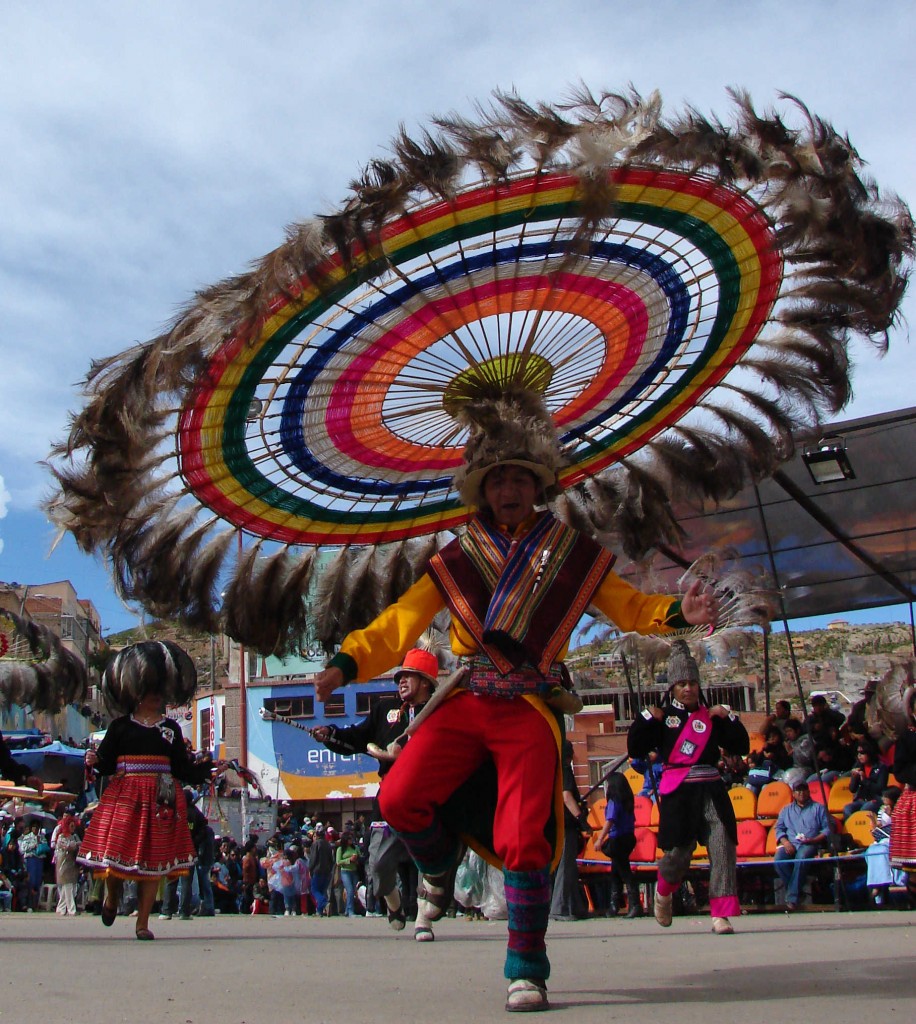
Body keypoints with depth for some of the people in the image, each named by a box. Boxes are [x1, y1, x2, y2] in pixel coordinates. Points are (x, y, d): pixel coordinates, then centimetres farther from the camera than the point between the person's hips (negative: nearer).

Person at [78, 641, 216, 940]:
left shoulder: (171, 728, 12)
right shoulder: (120, 726, 7)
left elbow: (182, 768, 10)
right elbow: (105, 763, 3)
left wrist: (203, 767, -5)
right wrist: (94, 761, -17)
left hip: (160, 799, 2)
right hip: (124, 797, -1)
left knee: (154, 859, -1)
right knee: (115, 850, -6)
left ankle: (143, 922, 10)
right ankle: (112, 895, 29)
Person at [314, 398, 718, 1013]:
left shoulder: (572, 555, 12)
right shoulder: (458, 559, 13)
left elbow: (628, 606, 13)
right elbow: (401, 622, 7)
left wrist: (677, 612, -8)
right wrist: (347, 664, -7)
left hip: (531, 709, -1)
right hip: (467, 702, 2)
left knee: (524, 841, -11)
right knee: (400, 799, -17)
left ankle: (527, 972, 6)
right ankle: (441, 863, 17)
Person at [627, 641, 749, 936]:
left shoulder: (711, 717, 14)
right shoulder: (662, 717, 7)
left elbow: (742, 747, 12)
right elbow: (635, 749, -1)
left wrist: (729, 718, 0)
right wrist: (646, 718, -9)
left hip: (711, 790, 2)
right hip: (678, 792, -2)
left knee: (723, 847, -12)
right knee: (679, 854, -4)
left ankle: (721, 915, -7)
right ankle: (664, 892, 31)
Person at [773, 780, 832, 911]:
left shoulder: (818, 808, 20)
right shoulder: (786, 810, 28)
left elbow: (827, 829, 9)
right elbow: (779, 828, 18)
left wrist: (813, 839, -8)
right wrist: (785, 841, -3)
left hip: (809, 844, -3)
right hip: (790, 844, 3)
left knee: (801, 858, -38)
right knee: (779, 861, -32)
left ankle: (792, 898, -35)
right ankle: (797, 890, -23)